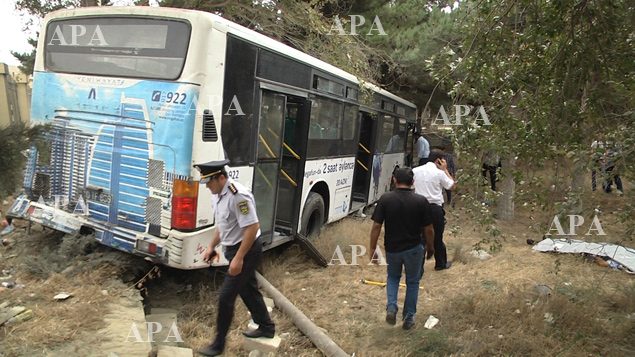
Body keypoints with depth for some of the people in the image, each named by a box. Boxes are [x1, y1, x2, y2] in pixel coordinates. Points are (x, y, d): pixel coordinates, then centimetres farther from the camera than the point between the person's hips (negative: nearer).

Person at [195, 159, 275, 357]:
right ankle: (266, 327, 40)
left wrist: (238, 258, -27)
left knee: (226, 297, -3)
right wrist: (212, 246, 14)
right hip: (234, 249, 10)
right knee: (248, 290, 22)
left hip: (246, 250, -10)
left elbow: (252, 227, -28)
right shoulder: (217, 195, 4)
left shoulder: (238, 196, -27)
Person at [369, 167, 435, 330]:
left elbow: (376, 226, -12)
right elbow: (428, 229, -6)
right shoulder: (421, 201, -12)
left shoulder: (385, 199, -13)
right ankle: (408, 318, 26)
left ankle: (391, 307, 7)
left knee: (393, 277, 26)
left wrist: (372, 249, -2)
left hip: (392, 248, 1)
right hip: (414, 249, 0)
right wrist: (430, 247, 12)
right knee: (412, 282, 19)